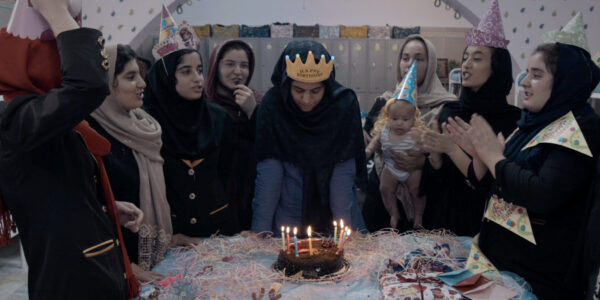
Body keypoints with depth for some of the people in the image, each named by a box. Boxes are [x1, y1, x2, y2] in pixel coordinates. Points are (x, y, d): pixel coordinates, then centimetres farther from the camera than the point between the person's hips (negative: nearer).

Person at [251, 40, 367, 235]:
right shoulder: (272, 105, -14)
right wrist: (260, 231, -15)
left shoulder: (344, 103, -14)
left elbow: (344, 173, -13)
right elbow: (268, 173, -14)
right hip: (287, 217, 0)